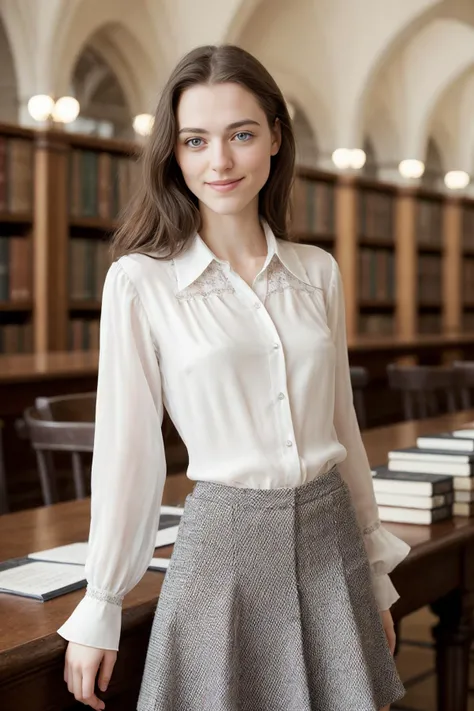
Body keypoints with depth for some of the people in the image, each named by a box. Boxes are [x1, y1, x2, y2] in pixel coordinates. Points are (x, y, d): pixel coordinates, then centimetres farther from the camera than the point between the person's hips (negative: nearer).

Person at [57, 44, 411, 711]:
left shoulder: (318, 272, 5)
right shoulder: (140, 280, -7)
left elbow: (342, 425, 11)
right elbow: (127, 451, -5)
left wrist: (377, 573, 14)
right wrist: (99, 610, -1)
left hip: (331, 537, 4)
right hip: (224, 542, -4)